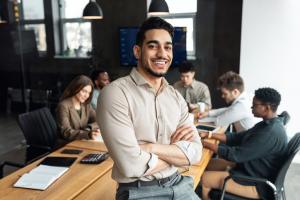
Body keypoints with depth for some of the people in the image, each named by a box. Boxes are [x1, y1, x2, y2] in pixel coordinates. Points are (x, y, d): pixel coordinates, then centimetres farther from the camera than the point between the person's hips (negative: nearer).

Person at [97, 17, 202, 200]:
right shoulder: (115, 93, -15)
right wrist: (178, 151, -8)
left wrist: (150, 147, -18)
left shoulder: (176, 96, 4)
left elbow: (195, 152, -4)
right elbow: (132, 166, -22)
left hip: (178, 185, 5)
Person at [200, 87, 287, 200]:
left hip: (257, 184, -10)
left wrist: (206, 144, -17)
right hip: (250, 167, 10)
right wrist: (210, 135, 0)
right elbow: (238, 138, 9)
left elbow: (235, 155, -26)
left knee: (204, 179, -12)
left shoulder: (270, 133, -29)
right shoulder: (268, 124, 3)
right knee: (209, 164, 11)